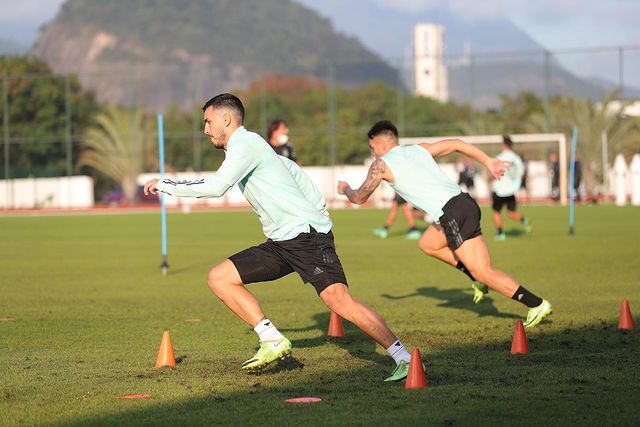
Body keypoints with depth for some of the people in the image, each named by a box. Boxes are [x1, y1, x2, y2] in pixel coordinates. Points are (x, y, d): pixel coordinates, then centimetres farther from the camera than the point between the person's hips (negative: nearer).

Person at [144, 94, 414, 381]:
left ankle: (404, 358, -24)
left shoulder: (245, 143, -8)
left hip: (307, 234, -10)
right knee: (219, 278, 5)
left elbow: (215, 187, -20)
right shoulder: (255, 147, 23)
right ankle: (273, 342, 1)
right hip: (280, 244, 10)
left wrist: (164, 185, -10)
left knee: (338, 300, -25)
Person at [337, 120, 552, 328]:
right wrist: (488, 161, 19)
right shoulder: (419, 149, 22)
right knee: (427, 243, 25)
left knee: (484, 273, -4)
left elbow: (359, 198, 16)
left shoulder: (381, 165, 5)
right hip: (463, 200, 8)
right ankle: (476, 277, 18)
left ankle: (537, 305, -8)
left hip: (452, 214, -8)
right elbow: (456, 144, 20)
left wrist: (346, 189, 37)